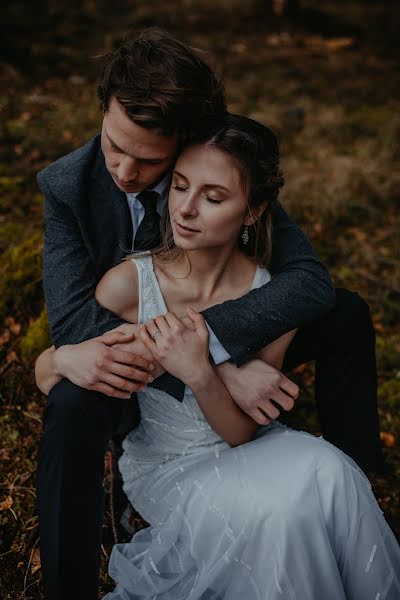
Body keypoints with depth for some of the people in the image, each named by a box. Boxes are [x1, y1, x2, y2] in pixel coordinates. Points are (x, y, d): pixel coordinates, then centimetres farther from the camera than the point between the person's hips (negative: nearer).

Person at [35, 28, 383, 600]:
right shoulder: (66, 185, -22)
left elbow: (310, 279, -28)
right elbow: (73, 320, -30)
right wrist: (220, 367, -40)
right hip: (121, 357, -2)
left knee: (347, 314, -13)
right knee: (72, 412, -37)